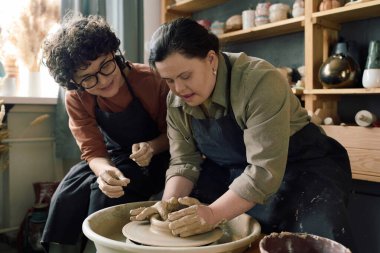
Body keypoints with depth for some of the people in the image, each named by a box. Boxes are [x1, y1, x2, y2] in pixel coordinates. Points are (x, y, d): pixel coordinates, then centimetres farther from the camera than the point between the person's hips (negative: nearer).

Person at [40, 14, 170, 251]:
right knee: (67, 196, -15)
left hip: (154, 156, -3)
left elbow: (173, 133, -11)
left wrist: (152, 147, -33)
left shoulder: (150, 80, -24)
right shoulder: (76, 99, -14)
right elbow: (93, 151, -16)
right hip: (112, 156, 4)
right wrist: (104, 170, -40)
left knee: (105, 193, -27)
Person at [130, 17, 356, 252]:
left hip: (300, 166, -5)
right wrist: (169, 202, -22)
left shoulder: (259, 82, -28)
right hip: (229, 173, 6)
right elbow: (184, 162, -5)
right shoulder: (176, 102, -7)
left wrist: (213, 214, -35)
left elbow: (264, 171, -31)